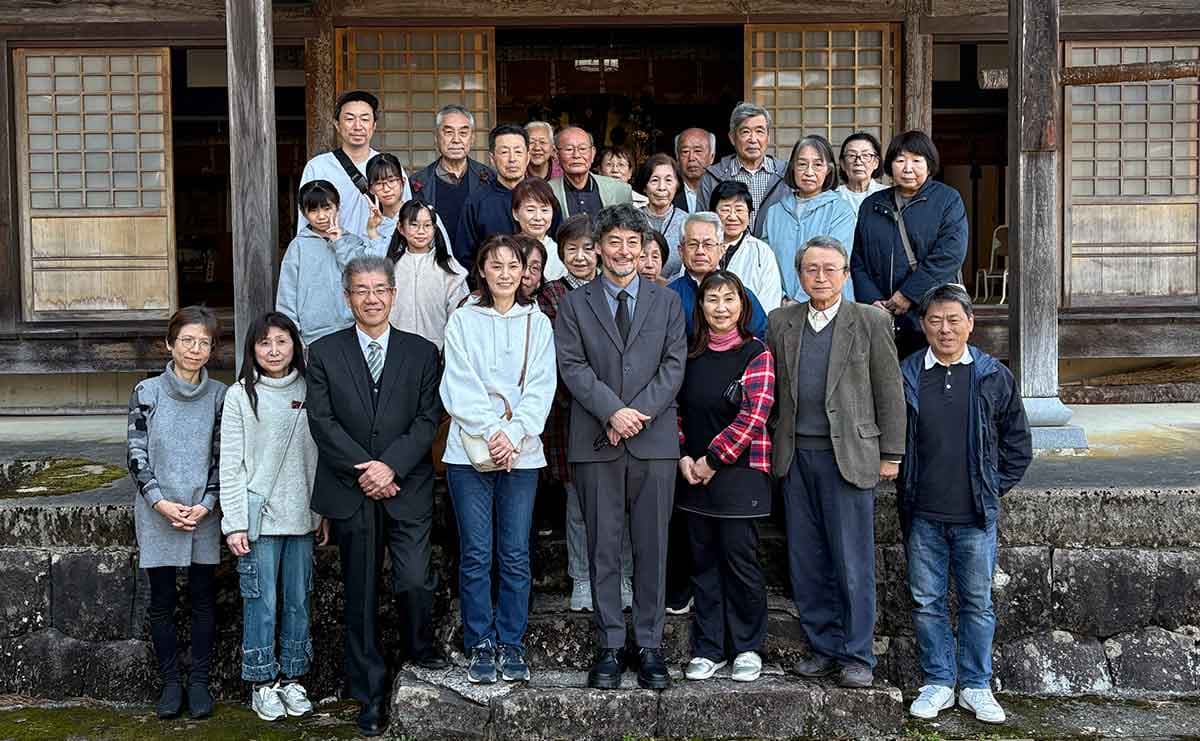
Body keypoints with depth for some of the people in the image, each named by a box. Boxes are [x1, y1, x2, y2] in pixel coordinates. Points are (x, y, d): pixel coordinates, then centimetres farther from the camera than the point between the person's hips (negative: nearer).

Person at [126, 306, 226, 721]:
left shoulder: (219, 395, -1)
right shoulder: (146, 393, -3)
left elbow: (222, 457, 1)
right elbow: (137, 455, -2)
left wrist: (205, 504, -9)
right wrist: (160, 503, -12)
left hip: (204, 514, 1)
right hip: (157, 515, 0)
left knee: (204, 599, 6)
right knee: (162, 601, 6)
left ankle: (199, 681, 17)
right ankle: (170, 682, 18)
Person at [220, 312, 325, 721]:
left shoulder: (308, 392, 7)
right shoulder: (240, 395, -1)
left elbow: (318, 456, 11)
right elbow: (230, 464, -4)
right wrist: (234, 523, -9)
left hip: (301, 517, 3)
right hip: (259, 516, -3)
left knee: (298, 601, 9)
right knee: (262, 602, 1)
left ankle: (291, 677, 23)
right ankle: (262, 683, 15)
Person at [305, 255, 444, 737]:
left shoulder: (422, 352, 7)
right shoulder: (324, 353, 5)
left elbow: (428, 418, -1)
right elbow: (322, 421, -2)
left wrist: (391, 466, -14)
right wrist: (363, 470, -12)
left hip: (408, 490, 0)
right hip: (351, 493, 0)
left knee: (414, 582, -10)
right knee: (360, 597, 7)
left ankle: (419, 644, 23)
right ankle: (371, 695, 19)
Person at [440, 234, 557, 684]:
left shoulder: (538, 323, 9)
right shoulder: (463, 321, 5)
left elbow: (541, 388, 1)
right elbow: (460, 388, -3)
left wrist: (513, 434, -12)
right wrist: (491, 434, -13)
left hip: (522, 452, 1)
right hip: (470, 452, -1)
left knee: (515, 556, 3)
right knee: (475, 555, 2)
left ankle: (512, 645, 14)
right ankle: (480, 645, 12)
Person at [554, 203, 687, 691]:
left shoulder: (667, 302, 12)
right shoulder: (574, 304, 9)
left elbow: (674, 366, 3)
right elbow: (573, 366, -2)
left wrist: (639, 412, -11)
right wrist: (613, 411, -14)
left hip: (655, 440, 1)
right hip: (596, 443, 0)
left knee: (652, 547, 4)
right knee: (603, 548, 4)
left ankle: (649, 645, 13)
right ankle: (610, 646, 13)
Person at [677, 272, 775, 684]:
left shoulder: (756, 354, -5)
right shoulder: (690, 355, 9)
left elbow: (753, 415, -13)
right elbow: (675, 409, 12)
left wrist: (713, 459, -12)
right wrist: (683, 456, -3)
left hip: (739, 474, -4)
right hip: (694, 474, 5)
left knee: (739, 558, -1)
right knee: (703, 562, 9)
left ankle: (747, 648, 16)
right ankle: (708, 649, 18)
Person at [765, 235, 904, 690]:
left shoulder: (870, 322, 1)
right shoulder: (781, 323, 10)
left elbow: (889, 393, 1)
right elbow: (771, 390, 12)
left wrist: (891, 454, -1)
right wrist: (772, 445, 7)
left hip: (848, 456, -3)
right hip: (796, 457, 4)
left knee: (853, 563, 1)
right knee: (807, 562, 9)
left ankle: (856, 656, 12)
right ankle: (823, 647, 21)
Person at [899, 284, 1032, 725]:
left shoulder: (994, 377, -1)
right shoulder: (905, 376, -1)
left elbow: (1017, 444, 8)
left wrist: (994, 488, 4)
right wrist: (905, 490, 6)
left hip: (976, 515, 0)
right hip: (922, 515, 1)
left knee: (977, 603, 8)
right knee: (926, 602, 8)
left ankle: (976, 685, 21)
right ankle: (938, 683, 22)